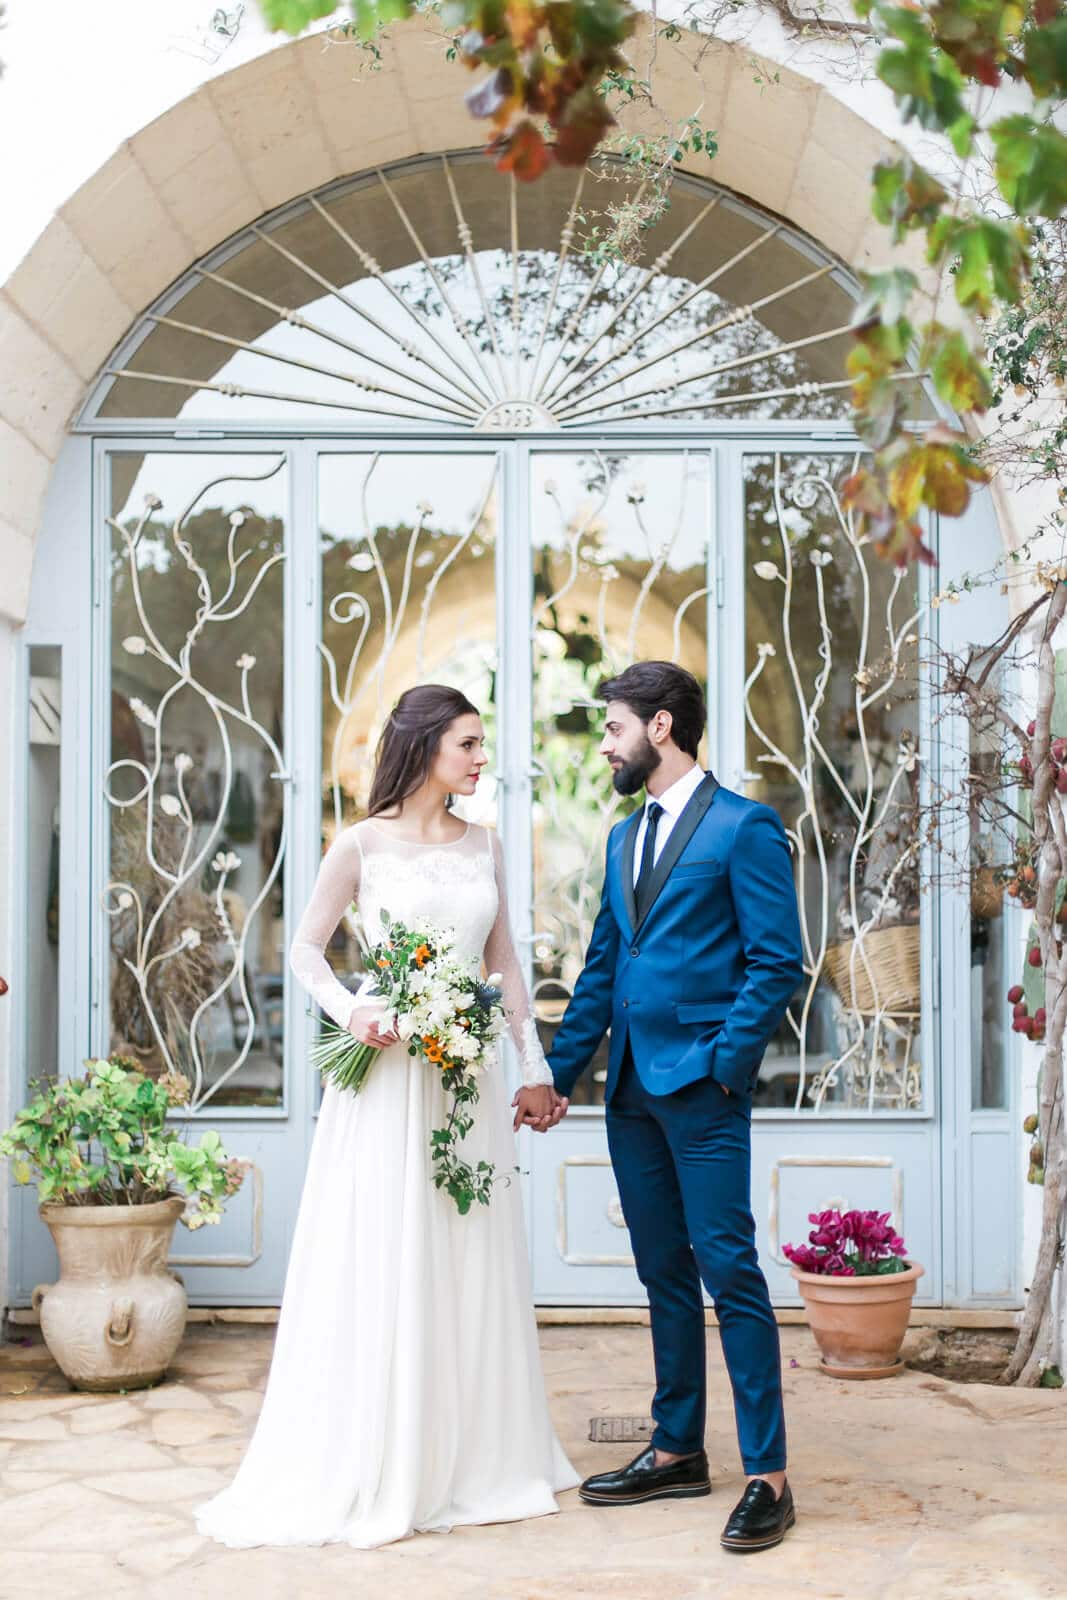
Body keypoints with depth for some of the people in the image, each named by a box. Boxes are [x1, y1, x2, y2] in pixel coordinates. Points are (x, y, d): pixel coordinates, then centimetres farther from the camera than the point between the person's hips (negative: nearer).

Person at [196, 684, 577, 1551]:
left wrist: (536, 1063, 10)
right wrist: (349, 1011, -16)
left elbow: (505, 961, 14)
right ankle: (369, 1467, 9)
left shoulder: (483, 843, 10)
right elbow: (306, 947, 1)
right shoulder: (364, 844, -4)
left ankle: (474, 1455, 21)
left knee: (473, 1262, 9)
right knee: (383, 1263, -2)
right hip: (387, 1071, -5)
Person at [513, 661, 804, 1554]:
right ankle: (678, 1452, 22)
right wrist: (558, 1076, 13)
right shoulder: (625, 838, 17)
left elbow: (778, 962, -10)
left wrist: (722, 1068, -15)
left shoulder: (744, 828, -6)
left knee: (729, 1270, -7)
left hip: (701, 1088, -7)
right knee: (665, 1274, 13)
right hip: (630, 1089, 8)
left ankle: (768, 1475, -2)